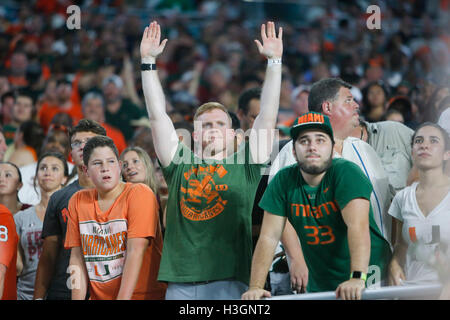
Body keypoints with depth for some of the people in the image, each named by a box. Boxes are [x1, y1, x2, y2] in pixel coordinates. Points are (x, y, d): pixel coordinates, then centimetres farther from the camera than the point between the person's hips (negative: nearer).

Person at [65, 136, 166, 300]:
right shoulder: (78, 201, 9)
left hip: (143, 295, -5)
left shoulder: (140, 193, -5)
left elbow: (136, 252, -13)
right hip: (98, 297, 5)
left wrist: (122, 298, -20)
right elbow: (77, 257, 8)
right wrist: (77, 299, -3)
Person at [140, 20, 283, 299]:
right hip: (180, 284, 2)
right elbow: (157, 115, 15)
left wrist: (274, 62, 6)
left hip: (229, 283, -2)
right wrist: (148, 61, 13)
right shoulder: (179, 164, 16)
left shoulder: (245, 166, 13)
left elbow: (268, 115, 9)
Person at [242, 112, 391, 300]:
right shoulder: (283, 181, -3)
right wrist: (256, 287, -17)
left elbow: (357, 226, -28)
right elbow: (269, 237, -6)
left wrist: (357, 278, -41)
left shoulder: (347, 172, -15)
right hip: (319, 283, 4)